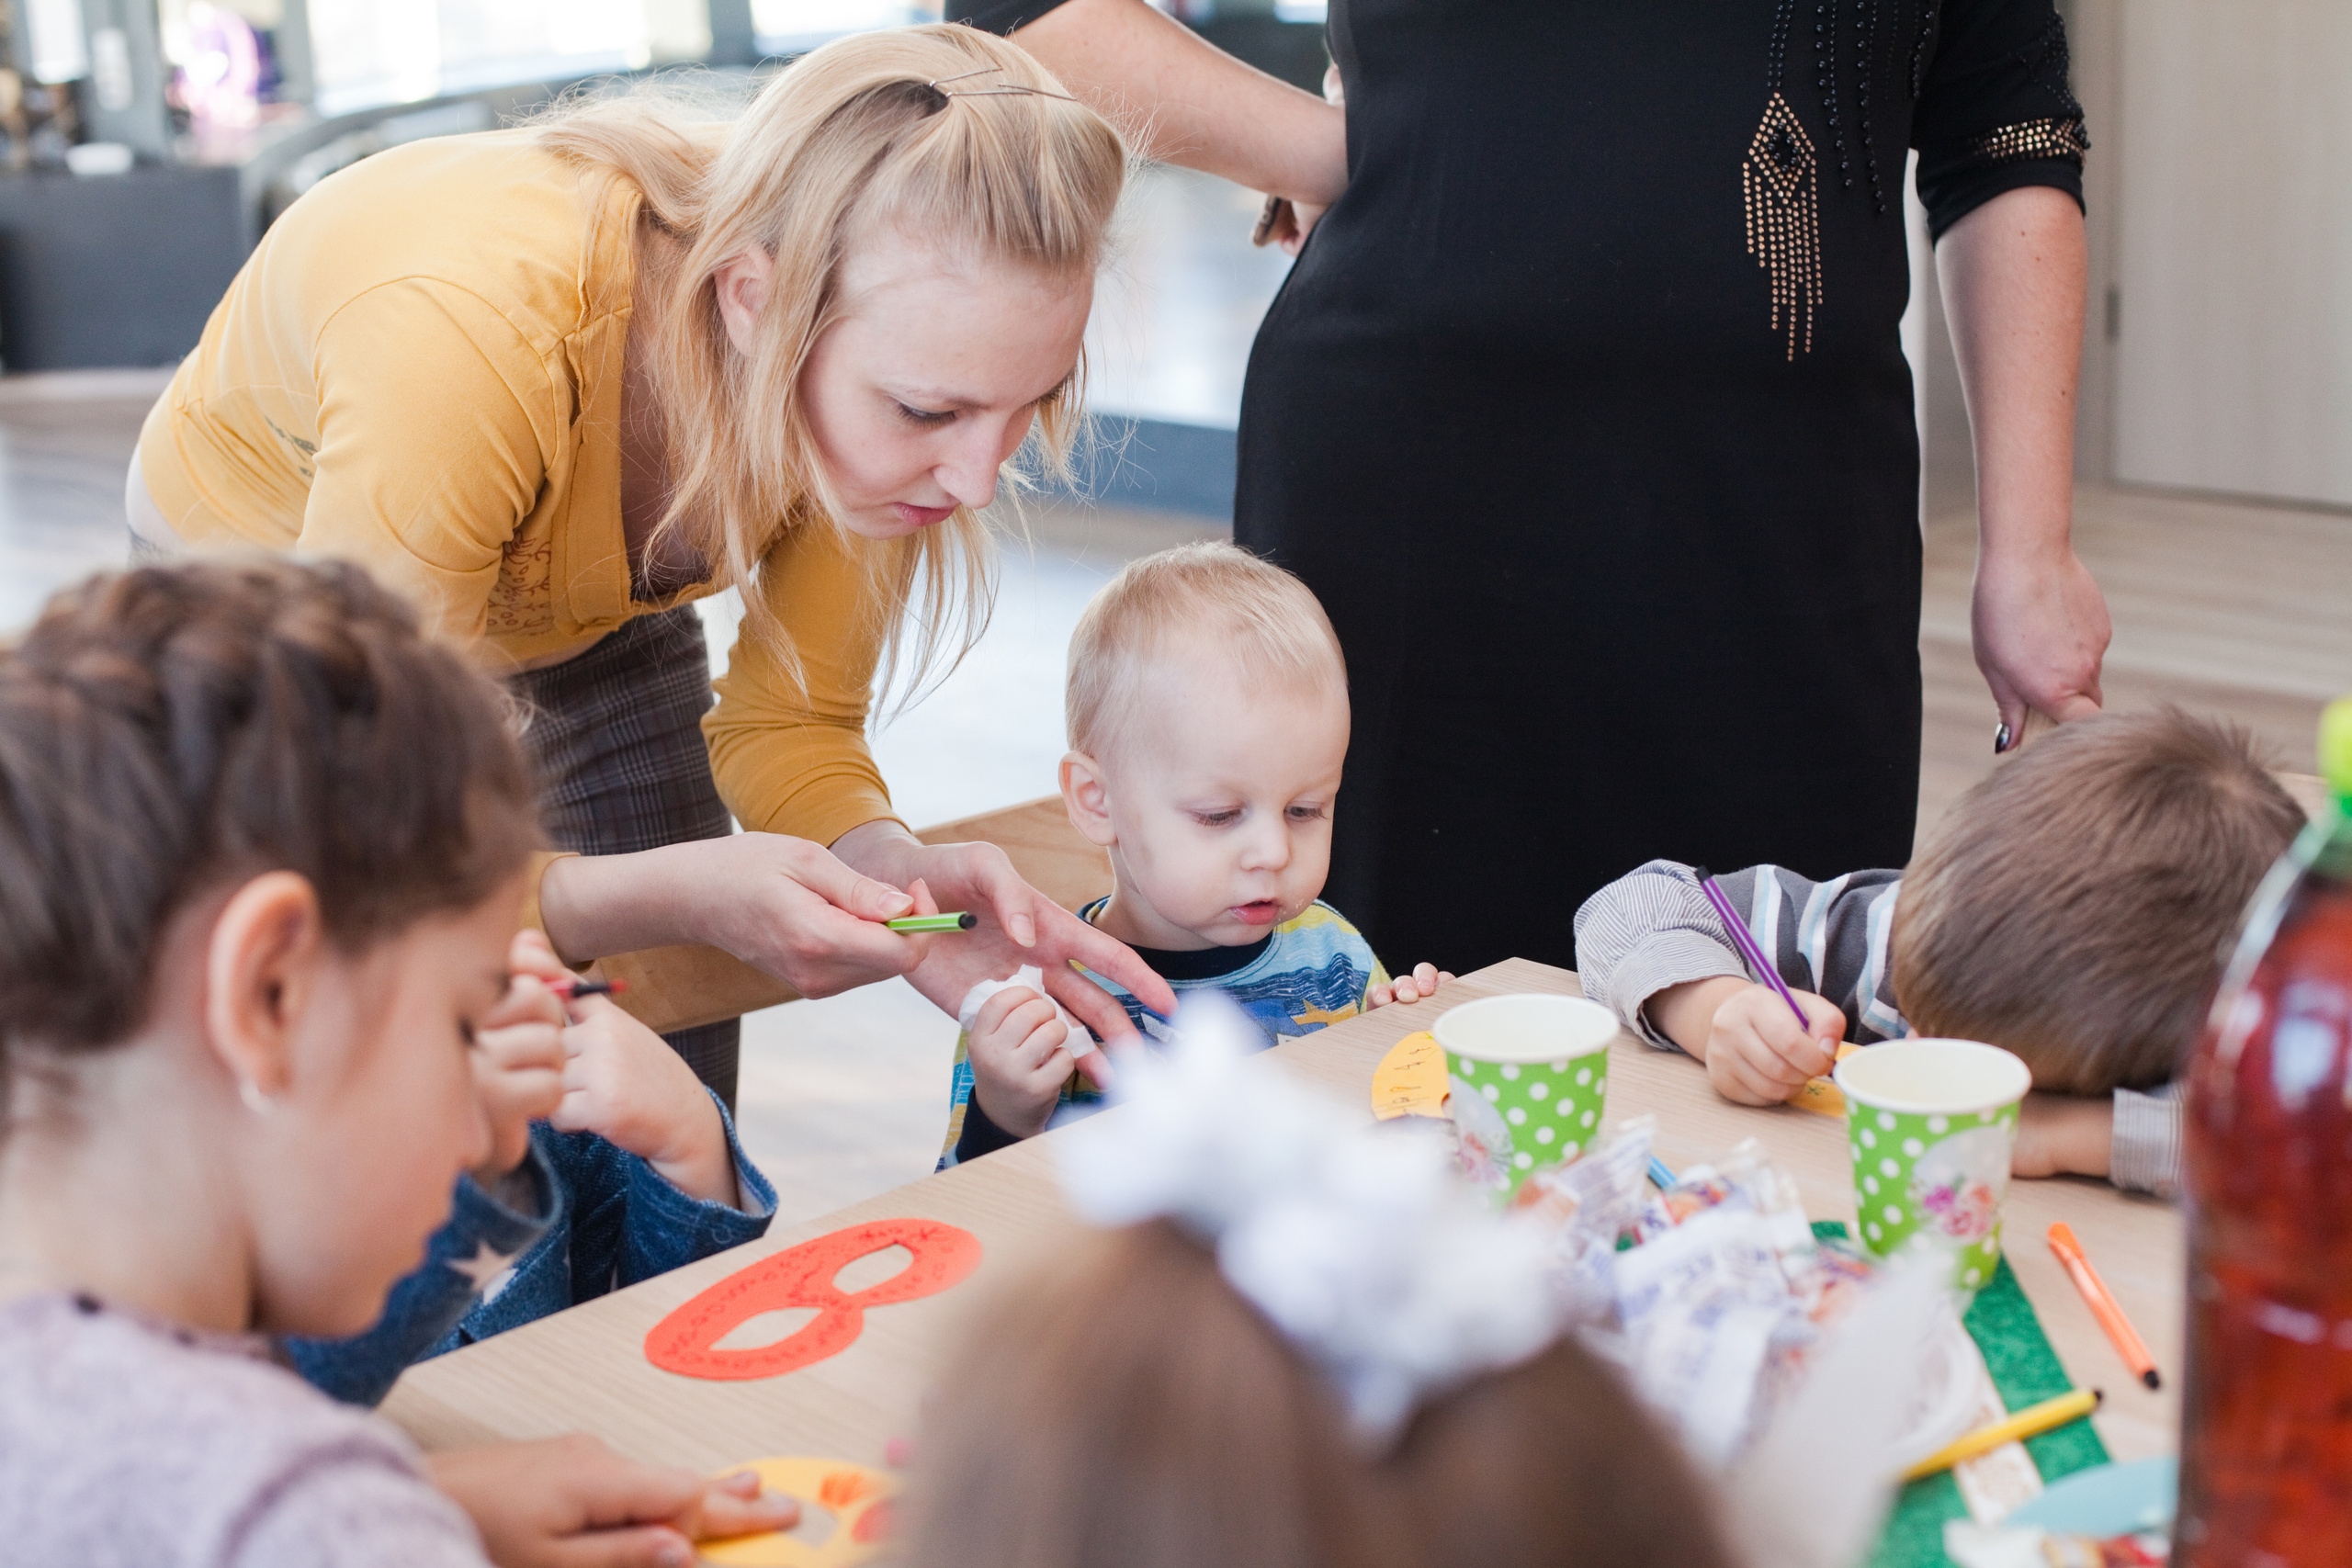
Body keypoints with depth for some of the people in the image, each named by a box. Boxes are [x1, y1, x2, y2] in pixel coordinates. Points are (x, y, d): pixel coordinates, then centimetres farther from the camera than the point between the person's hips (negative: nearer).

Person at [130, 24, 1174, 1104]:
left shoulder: (899, 344, -28)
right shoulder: (470, 336, -43)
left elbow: (789, 726, -16)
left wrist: (897, 872, -36)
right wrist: (688, 894, -52)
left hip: (588, 608, 4)